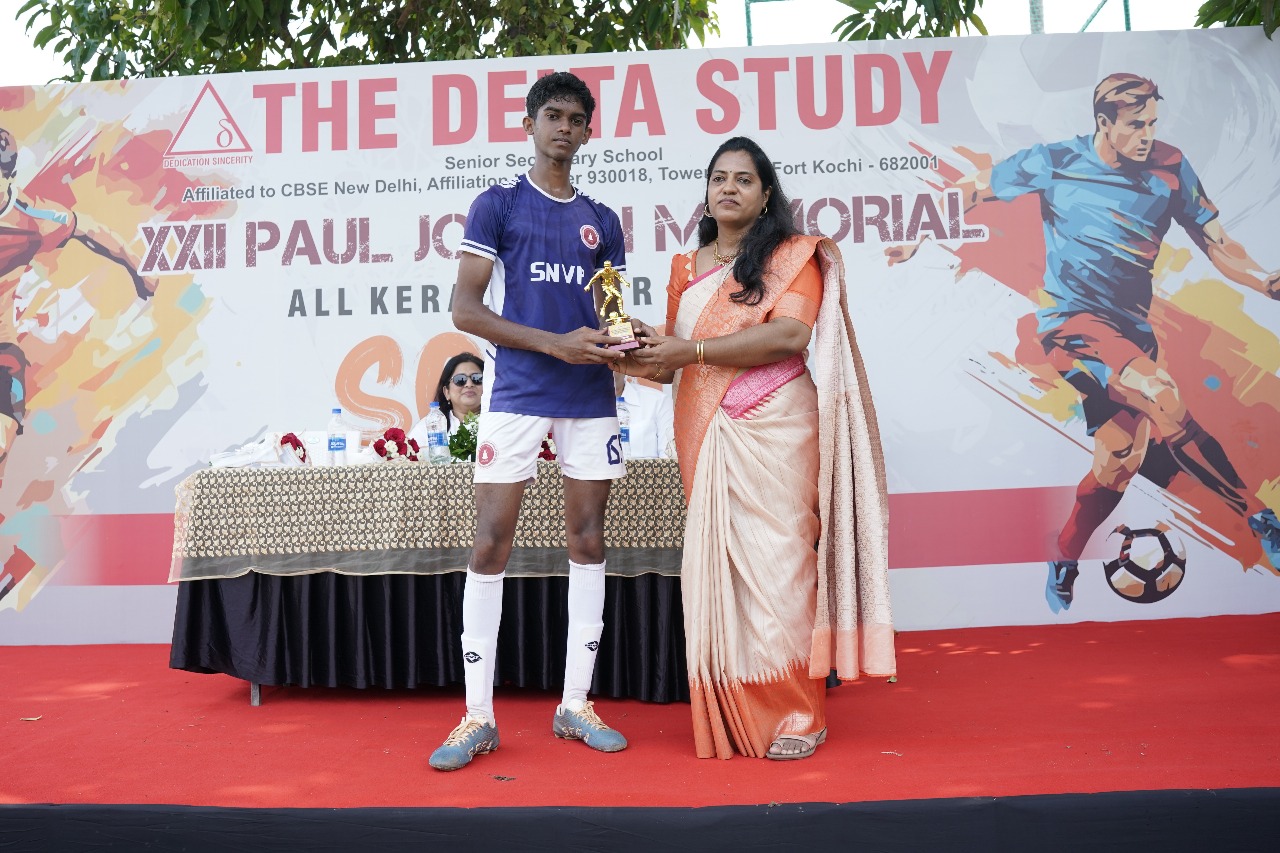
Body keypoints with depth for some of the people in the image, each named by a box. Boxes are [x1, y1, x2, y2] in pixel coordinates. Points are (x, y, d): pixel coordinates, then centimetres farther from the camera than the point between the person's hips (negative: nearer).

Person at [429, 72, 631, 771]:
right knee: (490, 546, -5)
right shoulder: (497, 204, 5)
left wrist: (618, 341, -6)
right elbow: (465, 309, -4)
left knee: (588, 542, 5)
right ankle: (478, 715, 6)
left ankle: (574, 705, 16)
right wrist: (557, 343, -14)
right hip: (516, 394, -4)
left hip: (590, 398, 4)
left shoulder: (601, 220, 17)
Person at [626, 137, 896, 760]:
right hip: (705, 431, 5)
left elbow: (790, 334, -13)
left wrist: (693, 350, -16)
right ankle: (732, 716, 11)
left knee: (775, 556, -5)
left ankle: (796, 714, 6)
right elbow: (675, 357, 18)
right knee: (716, 562, 2)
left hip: (774, 429, -4)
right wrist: (645, 358, -6)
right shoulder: (686, 269, 19)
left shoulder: (793, 255, 4)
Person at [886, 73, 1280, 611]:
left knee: (1120, 457, -4)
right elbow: (973, 189, 10)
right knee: (1162, 396, -28)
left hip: (1132, 332, 4)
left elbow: (1217, 245, 5)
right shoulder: (1054, 162, -3)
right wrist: (916, 235, 10)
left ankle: (1062, 567, 17)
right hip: (1070, 320, -4)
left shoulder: (1170, 169, 3)